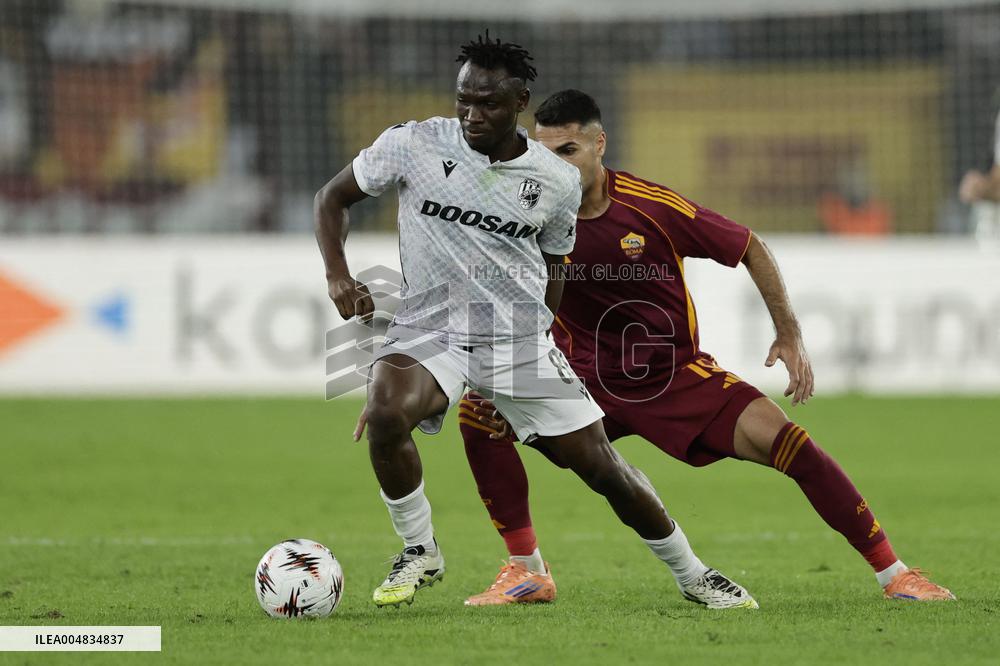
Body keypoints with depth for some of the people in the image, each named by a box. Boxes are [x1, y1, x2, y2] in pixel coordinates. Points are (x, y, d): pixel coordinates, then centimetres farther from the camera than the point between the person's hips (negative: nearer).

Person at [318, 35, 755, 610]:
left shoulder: (558, 183, -2)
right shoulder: (412, 146, -8)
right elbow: (333, 198, 4)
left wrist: (532, 326, 7)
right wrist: (339, 276, -10)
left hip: (520, 340, 2)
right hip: (431, 330, -1)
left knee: (600, 464, 1)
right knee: (385, 411, -33)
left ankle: (691, 573, 24)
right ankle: (421, 554, -10)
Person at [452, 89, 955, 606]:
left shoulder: (652, 207, -17)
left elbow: (749, 248, -4)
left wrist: (789, 336, -7)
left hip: (678, 375, -2)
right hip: (585, 382, 2)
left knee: (781, 439, -20)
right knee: (478, 412, -19)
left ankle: (892, 572, -8)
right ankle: (527, 572, -6)